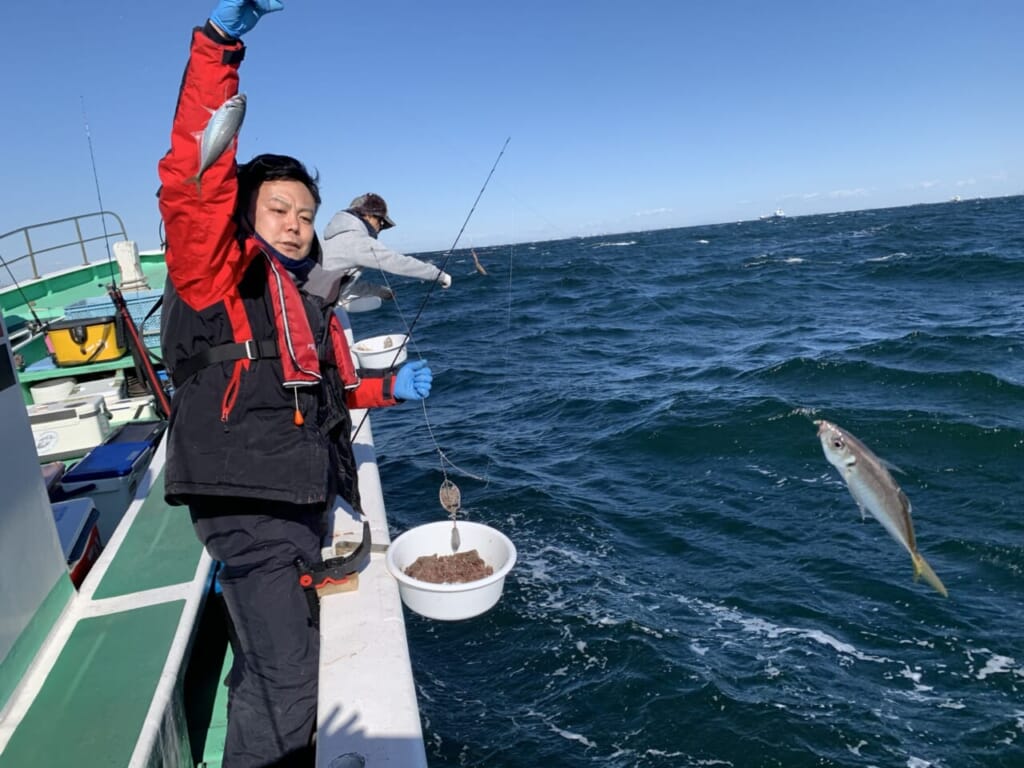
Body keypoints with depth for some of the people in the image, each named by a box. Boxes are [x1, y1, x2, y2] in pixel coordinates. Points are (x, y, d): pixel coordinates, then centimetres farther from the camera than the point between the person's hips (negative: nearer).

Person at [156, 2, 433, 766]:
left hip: (304, 502, 8)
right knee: (284, 688, -6)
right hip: (249, 507, -8)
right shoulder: (220, 272, -6)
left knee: (272, 668, 24)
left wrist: (390, 386, 10)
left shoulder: (310, 296, 16)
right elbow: (194, 180, -24)